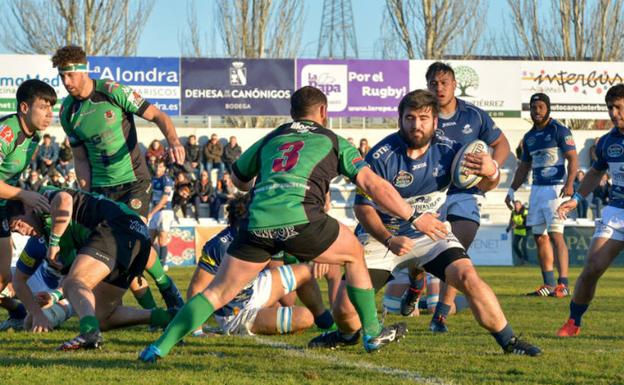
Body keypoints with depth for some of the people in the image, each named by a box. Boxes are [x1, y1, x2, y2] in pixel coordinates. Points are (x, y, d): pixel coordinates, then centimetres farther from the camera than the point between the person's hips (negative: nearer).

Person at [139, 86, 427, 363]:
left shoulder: (270, 139, 31)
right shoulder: (333, 142, 21)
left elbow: (238, 179, 46)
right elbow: (374, 185, 12)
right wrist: (413, 217, 15)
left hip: (257, 223, 3)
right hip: (298, 218, -3)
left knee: (218, 292, 10)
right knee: (354, 255, 24)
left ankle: (161, 347, -1)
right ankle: (372, 333, 25)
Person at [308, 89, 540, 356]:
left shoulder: (447, 151, -13)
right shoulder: (381, 157, -22)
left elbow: (484, 185, -2)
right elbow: (363, 207, -16)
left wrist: (491, 173, -28)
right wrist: (389, 240, -32)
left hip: (431, 232, 2)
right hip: (382, 235, -2)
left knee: (468, 278, -22)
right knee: (344, 309, -10)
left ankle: (508, 341, -8)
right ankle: (348, 335, 27)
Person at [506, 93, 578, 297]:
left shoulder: (559, 131, -4)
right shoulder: (529, 137, 16)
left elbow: (573, 158, -10)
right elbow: (524, 167, 25)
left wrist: (569, 184, -23)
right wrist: (512, 190, 18)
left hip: (556, 188, -7)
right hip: (537, 188, 7)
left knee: (555, 234, -15)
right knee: (540, 237, 6)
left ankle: (563, 284, -17)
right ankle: (549, 284, 11)